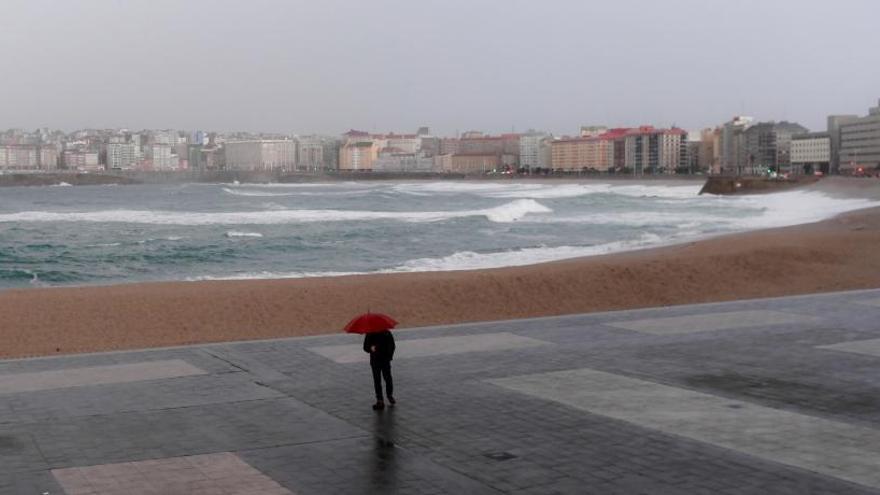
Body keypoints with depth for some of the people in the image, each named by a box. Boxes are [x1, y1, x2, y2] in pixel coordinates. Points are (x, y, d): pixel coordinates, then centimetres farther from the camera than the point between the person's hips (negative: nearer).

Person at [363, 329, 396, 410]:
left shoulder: (387, 333, -5)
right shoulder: (369, 335, -4)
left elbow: (392, 346, 1)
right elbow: (365, 347, -2)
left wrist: (389, 356, -9)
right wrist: (370, 348, -25)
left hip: (385, 360, 0)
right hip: (375, 361, 0)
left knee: (388, 379, 6)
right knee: (377, 381, 2)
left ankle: (390, 395, 29)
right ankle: (380, 400, 7)